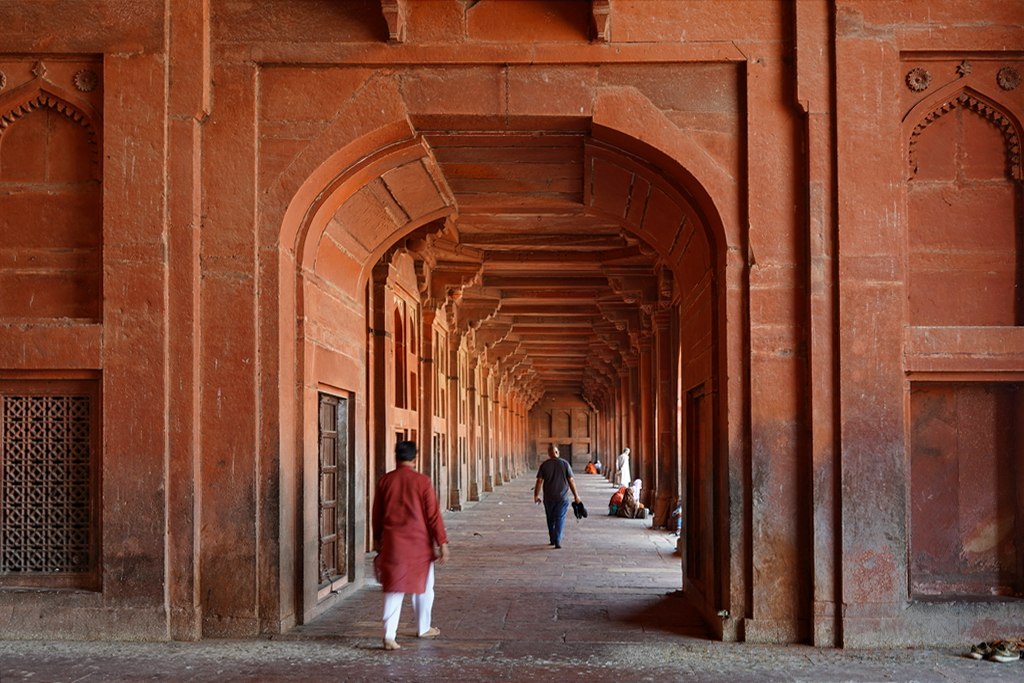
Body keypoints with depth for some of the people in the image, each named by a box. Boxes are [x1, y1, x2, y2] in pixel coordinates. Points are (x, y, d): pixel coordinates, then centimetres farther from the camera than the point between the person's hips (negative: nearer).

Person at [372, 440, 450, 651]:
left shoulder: (384, 481, 0)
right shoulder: (422, 481, -9)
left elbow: (377, 514, 8)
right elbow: (433, 514, -8)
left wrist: (377, 540, 21)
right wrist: (442, 542, -3)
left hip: (393, 542, 2)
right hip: (419, 542, -2)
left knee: (394, 588, 2)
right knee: (423, 585, 17)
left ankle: (389, 635, -10)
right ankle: (424, 628, 29)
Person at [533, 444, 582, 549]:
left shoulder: (544, 465, -3)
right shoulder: (564, 464, -3)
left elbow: (539, 481, -5)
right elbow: (571, 481, -2)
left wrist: (536, 495, 3)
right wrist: (576, 495, 5)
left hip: (548, 497, 1)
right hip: (562, 497, -1)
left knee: (550, 519, 16)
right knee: (560, 519, 2)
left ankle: (552, 540, 25)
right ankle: (557, 541, -10)